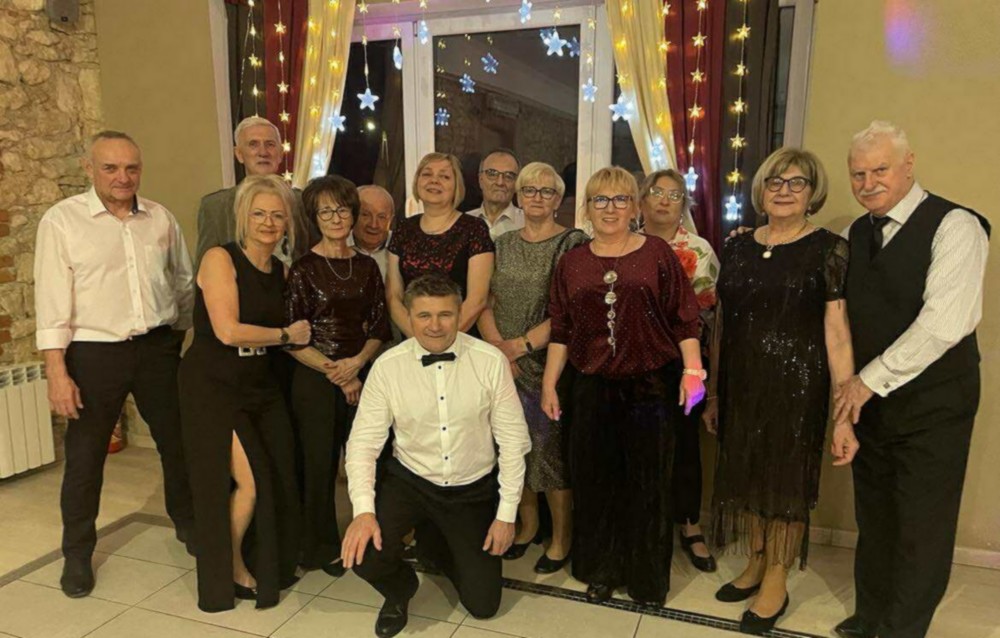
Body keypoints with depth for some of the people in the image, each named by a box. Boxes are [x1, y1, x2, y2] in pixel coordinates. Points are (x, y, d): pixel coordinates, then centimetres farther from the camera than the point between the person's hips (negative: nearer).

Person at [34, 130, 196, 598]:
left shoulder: (161, 219, 5)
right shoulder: (62, 220, -5)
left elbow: (184, 284, 13)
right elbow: (51, 301, -8)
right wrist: (57, 372, -13)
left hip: (159, 347, 3)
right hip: (94, 353, -3)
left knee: (178, 441, 13)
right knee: (85, 456, 8)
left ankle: (188, 524, 35)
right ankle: (77, 554, 27)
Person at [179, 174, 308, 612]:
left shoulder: (282, 272, 7)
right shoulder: (220, 259, -10)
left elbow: (296, 329, 9)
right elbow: (228, 331, -18)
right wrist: (286, 335, -8)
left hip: (261, 385, 5)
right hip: (214, 384, -5)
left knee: (277, 479, 2)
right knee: (250, 481, -7)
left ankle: (266, 566, 28)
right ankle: (230, 569, 21)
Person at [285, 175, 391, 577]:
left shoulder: (367, 266, 8)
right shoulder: (304, 269, -3)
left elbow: (379, 328, 7)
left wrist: (357, 362, -10)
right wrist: (335, 372, -10)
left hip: (361, 375, 3)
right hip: (315, 379, -3)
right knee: (318, 463, 4)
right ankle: (322, 548, 24)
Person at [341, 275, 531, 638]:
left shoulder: (490, 362, -17)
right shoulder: (387, 366, -14)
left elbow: (513, 439, -11)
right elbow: (364, 441, -11)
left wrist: (507, 513, -9)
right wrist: (363, 509, -24)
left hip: (474, 489, 0)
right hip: (410, 482, 0)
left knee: (483, 604, 6)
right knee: (361, 551, -23)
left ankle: (438, 545, 38)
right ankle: (399, 591, 16)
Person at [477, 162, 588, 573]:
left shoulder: (573, 243, -4)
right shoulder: (503, 245, 12)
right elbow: (485, 303, 8)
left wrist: (522, 344, -15)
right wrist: (497, 347, -8)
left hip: (549, 364, -5)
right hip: (505, 365, 5)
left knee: (551, 447, 0)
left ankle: (562, 537, 19)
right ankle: (527, 523, 32)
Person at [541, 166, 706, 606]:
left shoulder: (657, 253, -1)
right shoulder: (571, 263, 7)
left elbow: (684, 319, -1)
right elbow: (560, 332, 9)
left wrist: (691, 370, -9)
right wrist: (548, 383, 7)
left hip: (651, 387, -2)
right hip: (593, 388, 3)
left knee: (647, 483, 7)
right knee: (594, 482, 10)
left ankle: (647, 578, 27)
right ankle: (601, 571, 31)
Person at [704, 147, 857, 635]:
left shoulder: (828, 250, -7)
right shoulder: (737, 248, 6)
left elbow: (838, 335, -11)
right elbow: (721, 325, 10)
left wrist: (845, 415, -15)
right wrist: (713, 392, 11)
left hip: (796, 386, -4)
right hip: (740, 384, 4)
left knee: (787, 481, 9)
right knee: (745, 474, 15)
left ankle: (776, 583, 29)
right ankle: (755, 564, 37)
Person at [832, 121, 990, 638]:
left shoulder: (954, 226, -12)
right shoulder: (854, 235, 7)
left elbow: (944, 323, -22)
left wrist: (870, 379, -17)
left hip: (932, 405, -5)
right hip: (870, 399, 6)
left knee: (920, 530, 7)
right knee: (873, 518, 17)